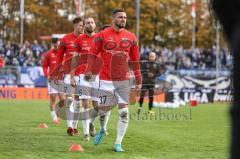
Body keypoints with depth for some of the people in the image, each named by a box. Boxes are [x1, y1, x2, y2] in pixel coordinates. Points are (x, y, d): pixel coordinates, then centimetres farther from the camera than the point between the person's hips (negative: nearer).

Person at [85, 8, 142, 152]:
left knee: (124, 112, -4)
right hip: (106, 79, -2)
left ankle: (118, 143, 4)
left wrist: (138, 80, 8)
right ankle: (102, 130, 37)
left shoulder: (131, 37, 5)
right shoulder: (102, 35, -3)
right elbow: (93, 53, -4)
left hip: (123, 80, 2)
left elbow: (135, 60, 9)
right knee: (104, 108, 5)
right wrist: (89, 70, -19)